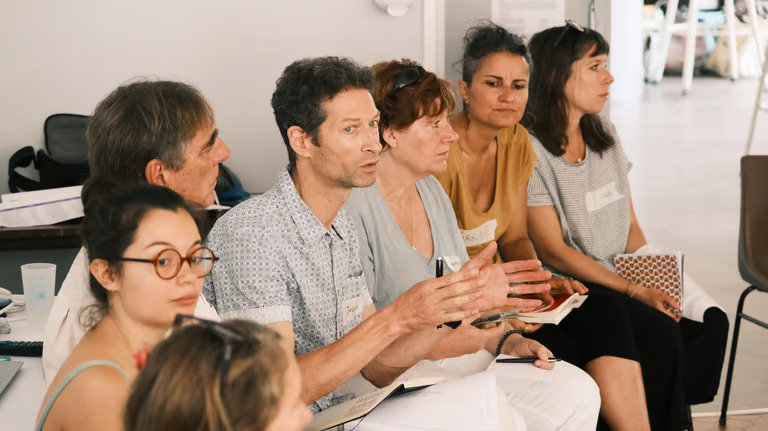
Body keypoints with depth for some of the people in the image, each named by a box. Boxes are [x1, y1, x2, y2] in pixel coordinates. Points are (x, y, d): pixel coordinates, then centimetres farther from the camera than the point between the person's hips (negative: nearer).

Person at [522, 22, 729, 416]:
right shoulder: (531, 150, -12)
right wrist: (635, 291, -19)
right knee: (662, 331, -26)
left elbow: (630, 224, 14)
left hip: (624, 271, 7)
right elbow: (553, 251, -15)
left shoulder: (605, 134, 13)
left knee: (711, 321, -13)